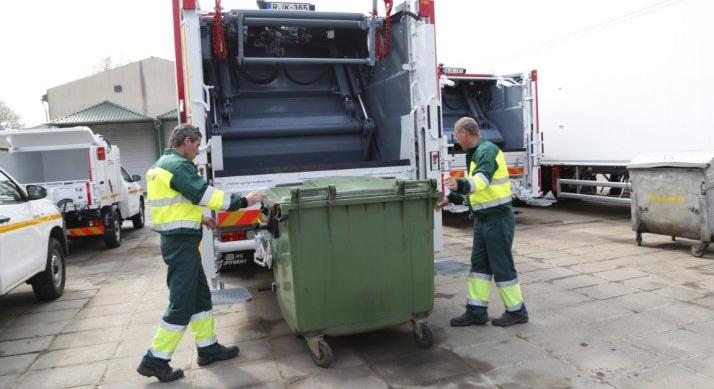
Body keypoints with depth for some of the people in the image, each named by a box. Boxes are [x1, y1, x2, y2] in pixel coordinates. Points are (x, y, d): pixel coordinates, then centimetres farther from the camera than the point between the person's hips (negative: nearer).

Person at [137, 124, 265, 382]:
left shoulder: (162, 165, 17)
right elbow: (205, 194, -21)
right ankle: (155, 360, 5)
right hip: (181, 242, -11)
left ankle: (208, 348, 25)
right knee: (181, 304, -4)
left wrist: (199, 218, 21)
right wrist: (243, 201, -13)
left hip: (176, 240, 11)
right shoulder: (179, 165, -16)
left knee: (200, 295, 16)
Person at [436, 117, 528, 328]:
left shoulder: (487, 150, -16)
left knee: (502, 266, 0)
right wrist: (451, 198, 18)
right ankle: (476, 311, 18)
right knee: (479, 264, 11)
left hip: (498, 218, -10)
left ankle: (516, 311, 16)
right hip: (483, 218, 10)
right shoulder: (474, 154, 15)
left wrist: (461, 184, -51)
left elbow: (482, 179, -34)